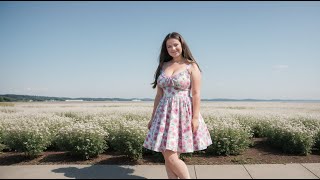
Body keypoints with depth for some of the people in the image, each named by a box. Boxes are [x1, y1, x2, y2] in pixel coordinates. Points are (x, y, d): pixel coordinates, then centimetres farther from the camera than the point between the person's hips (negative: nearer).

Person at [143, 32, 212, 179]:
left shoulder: (191, 66, 0)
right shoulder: (163, 66, 13)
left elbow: (196, 94, -5)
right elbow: (159, 94, 14)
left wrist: (195, 117, -13)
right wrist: (153, 117, 13)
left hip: (183, 112, -5)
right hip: (165, 113, 5)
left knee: (171, 158, -7)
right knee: (167, 157, 5)